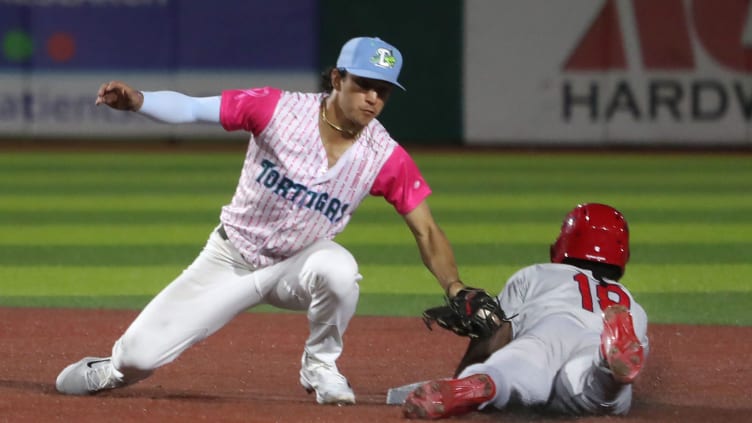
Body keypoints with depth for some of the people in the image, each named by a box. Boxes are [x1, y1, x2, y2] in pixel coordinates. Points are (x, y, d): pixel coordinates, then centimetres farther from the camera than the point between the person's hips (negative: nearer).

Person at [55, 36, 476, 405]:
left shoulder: (386, 157, -16)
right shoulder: (279, 109, -19)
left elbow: (426, 231, -14)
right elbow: (190, 108, -18)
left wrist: (457, 290, -29)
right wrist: (137, 100, -37)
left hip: (297, 265, 0)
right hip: (230, 260, 0)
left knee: (338, 268, -36)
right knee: (140, 352, -8)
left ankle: (321, 366, -7)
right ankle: (115, 370, 33)